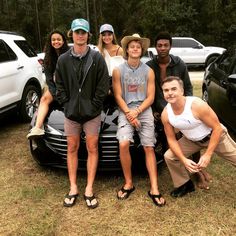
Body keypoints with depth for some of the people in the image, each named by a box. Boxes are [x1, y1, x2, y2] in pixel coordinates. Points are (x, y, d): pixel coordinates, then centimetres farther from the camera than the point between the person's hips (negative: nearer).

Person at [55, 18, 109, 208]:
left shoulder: (97, 58, -4)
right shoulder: (63, 60, 3)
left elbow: (104, 86, -5)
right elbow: (60, 86, 7)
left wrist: (93, 106, -10)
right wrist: (67, 104, -3)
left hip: (92, 113, -2)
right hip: (71, 112, 3)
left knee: (92, 149, 4)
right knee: (72, 149, 9)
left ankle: (89, 189, 15)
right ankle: (73, 188, 22)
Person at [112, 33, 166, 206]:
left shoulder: (149, 71, 6)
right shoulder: (118, 71, 4)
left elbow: (150, 97, 3)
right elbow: (118, 96, 1)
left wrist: (137, 111, -11)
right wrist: (129, 114, -10)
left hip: (145, 111, 1)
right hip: (125, 111, -1)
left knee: (149, 148, -4)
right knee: (123, 144, -20)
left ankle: (154, 189, 0)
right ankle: (128, 183, -2)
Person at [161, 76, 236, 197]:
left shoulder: (197, 105, -33)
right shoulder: (165, 114, -19)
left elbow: (217, 128, -25)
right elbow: (171, 139, -7)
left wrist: (208, 154, -25)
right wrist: (184, 160, -19)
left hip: (215, 136, -3)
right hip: (191, 140, 4)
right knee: (169, 156, -6)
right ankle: (185, 184, 17)